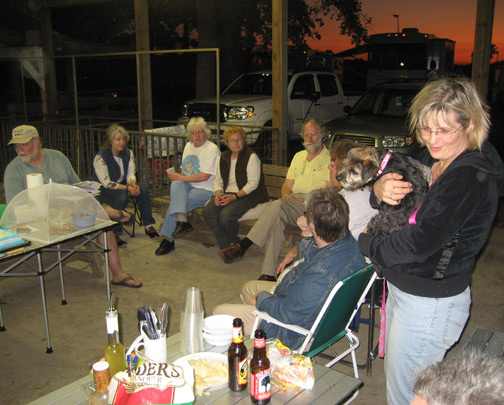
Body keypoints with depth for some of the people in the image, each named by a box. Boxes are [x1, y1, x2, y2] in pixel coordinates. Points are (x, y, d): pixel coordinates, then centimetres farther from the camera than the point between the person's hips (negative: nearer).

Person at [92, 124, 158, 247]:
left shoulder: (128, 153, -1)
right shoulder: (100, 157, -20)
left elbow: (131, 174, -1)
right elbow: (106, 183, -23)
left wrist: (133, 184, -25)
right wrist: (127, 188, -30)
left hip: (121, 184, 6)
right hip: (102, 189, -6)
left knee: (142, 190, -20)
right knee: (121, 197, -35)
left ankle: (149, 226, -11)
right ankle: (115, 233, -27)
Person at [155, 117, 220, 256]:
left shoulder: (212, 149, -9)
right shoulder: (188, 146, 15)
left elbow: (205, 176, -16)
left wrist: (181, 177, -15)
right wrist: (177, 178, -5)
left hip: (206, 190, -6)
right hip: (188, 186, 6)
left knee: (175, 201, -24)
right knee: (175, 185, -28)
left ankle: (167, 238, -12)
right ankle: (182, 221, -37)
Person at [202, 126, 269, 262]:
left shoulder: (251, 156, -7)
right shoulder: (224, 157, 14)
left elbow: (253, 183, -14)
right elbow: (218, 180, 15)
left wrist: (235, 196, -22)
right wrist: (218, 194, -7)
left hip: (247, 195, -6)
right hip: (227, 193, 6)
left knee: (225, 215, -31)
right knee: (207, 211, -21)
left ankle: (235, 244, 0)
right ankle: (225, 246, -9)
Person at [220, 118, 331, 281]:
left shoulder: (329, 159, 3)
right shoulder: (299, 156, 24)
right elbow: (287, 185, 20)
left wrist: (302, 200, -17)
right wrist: (287, 194, -4)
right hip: (292, 206, 5)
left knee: (277, 205, -33)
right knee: (277, 220, -30)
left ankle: (243, 244, -29)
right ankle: (269, 273, -32)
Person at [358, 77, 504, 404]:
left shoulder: (470, 179, -25)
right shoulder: (430, 158, 2)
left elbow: (419, 243, -29)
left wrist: (365, 244, -13)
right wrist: (380, 190, -18)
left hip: (430, 304, -9)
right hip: (403, 288, 9)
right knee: (394, 376, 25)